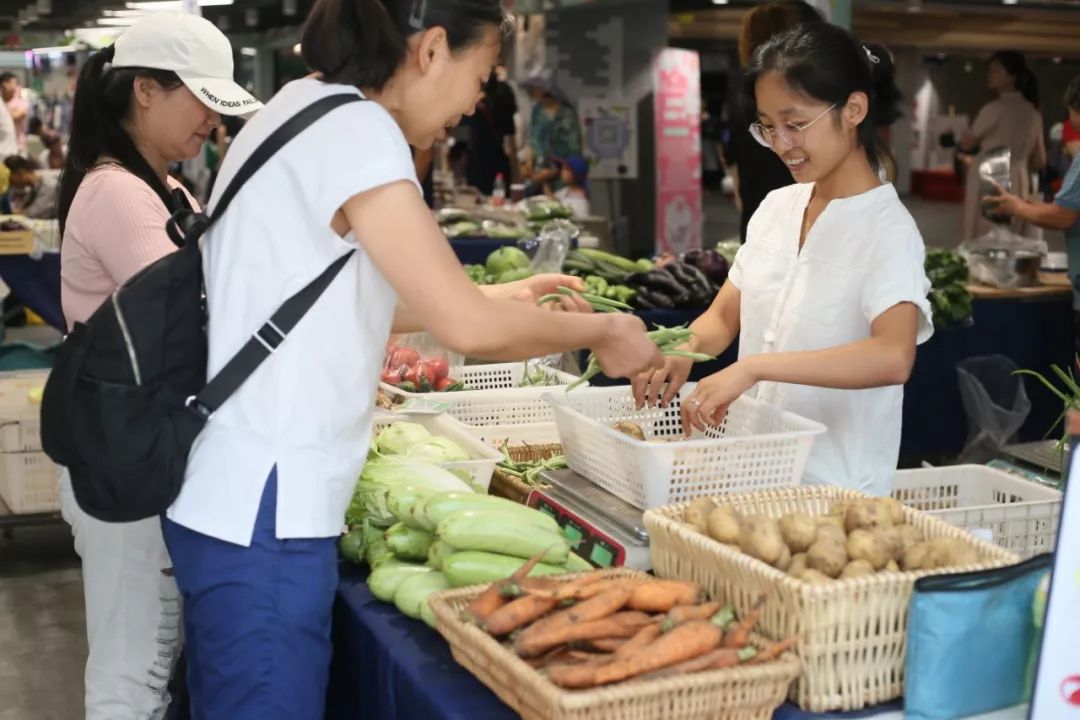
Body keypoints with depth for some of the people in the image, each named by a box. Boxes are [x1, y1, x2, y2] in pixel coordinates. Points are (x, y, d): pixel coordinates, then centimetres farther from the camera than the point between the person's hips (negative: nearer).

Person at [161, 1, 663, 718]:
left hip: (235, 498, 9)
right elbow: (467, 328, -20)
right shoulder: (355, 129, -17)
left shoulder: (303, 109, 11)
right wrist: (602, 331, -4)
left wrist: (494, 298, 18)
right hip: (264, 517, -9)